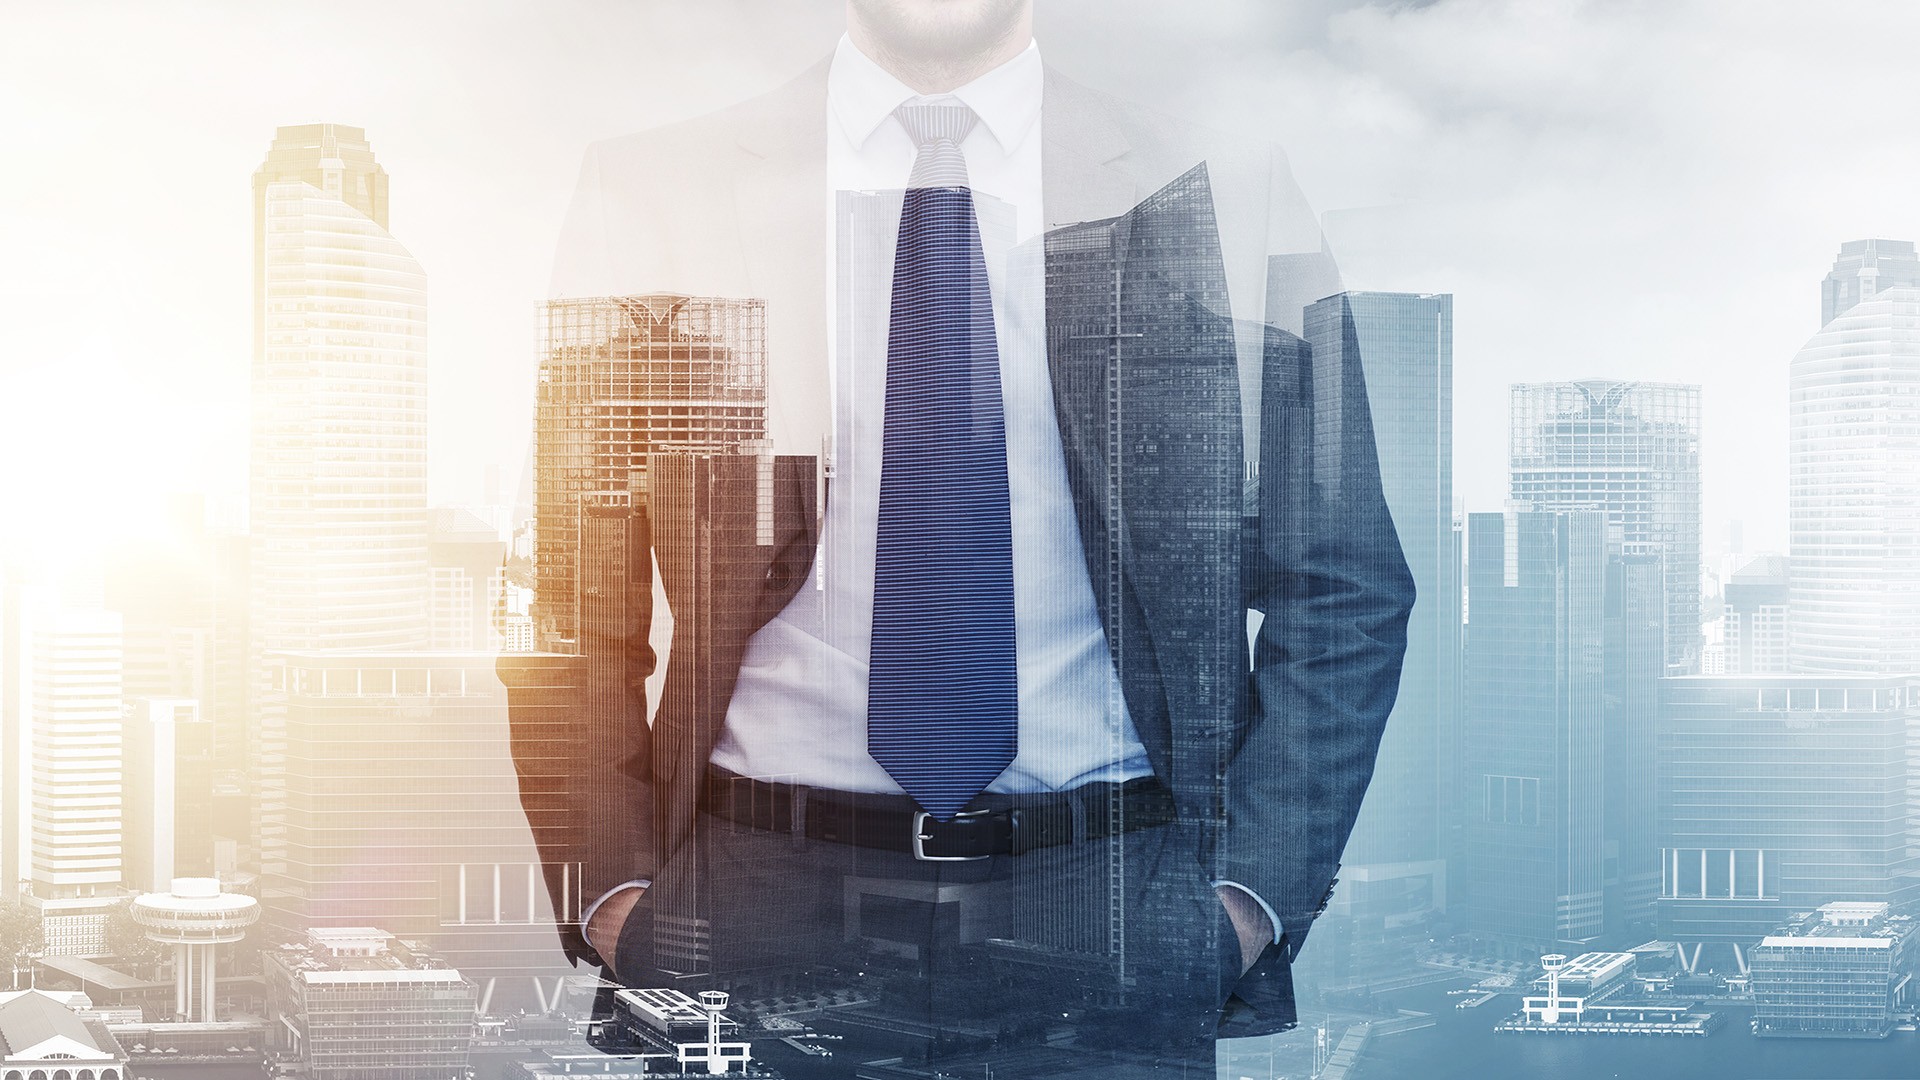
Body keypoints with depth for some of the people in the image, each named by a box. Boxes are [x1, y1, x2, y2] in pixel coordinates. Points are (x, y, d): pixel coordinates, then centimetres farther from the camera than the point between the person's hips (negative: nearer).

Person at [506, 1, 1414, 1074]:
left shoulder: (1228, 199, 1)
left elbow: (1346, 596, 4)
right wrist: (611, 892, -6)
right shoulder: (646, 196, 1)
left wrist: (1251, 901, -4)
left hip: (1110, 914, 1)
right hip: (758, 910, 0)